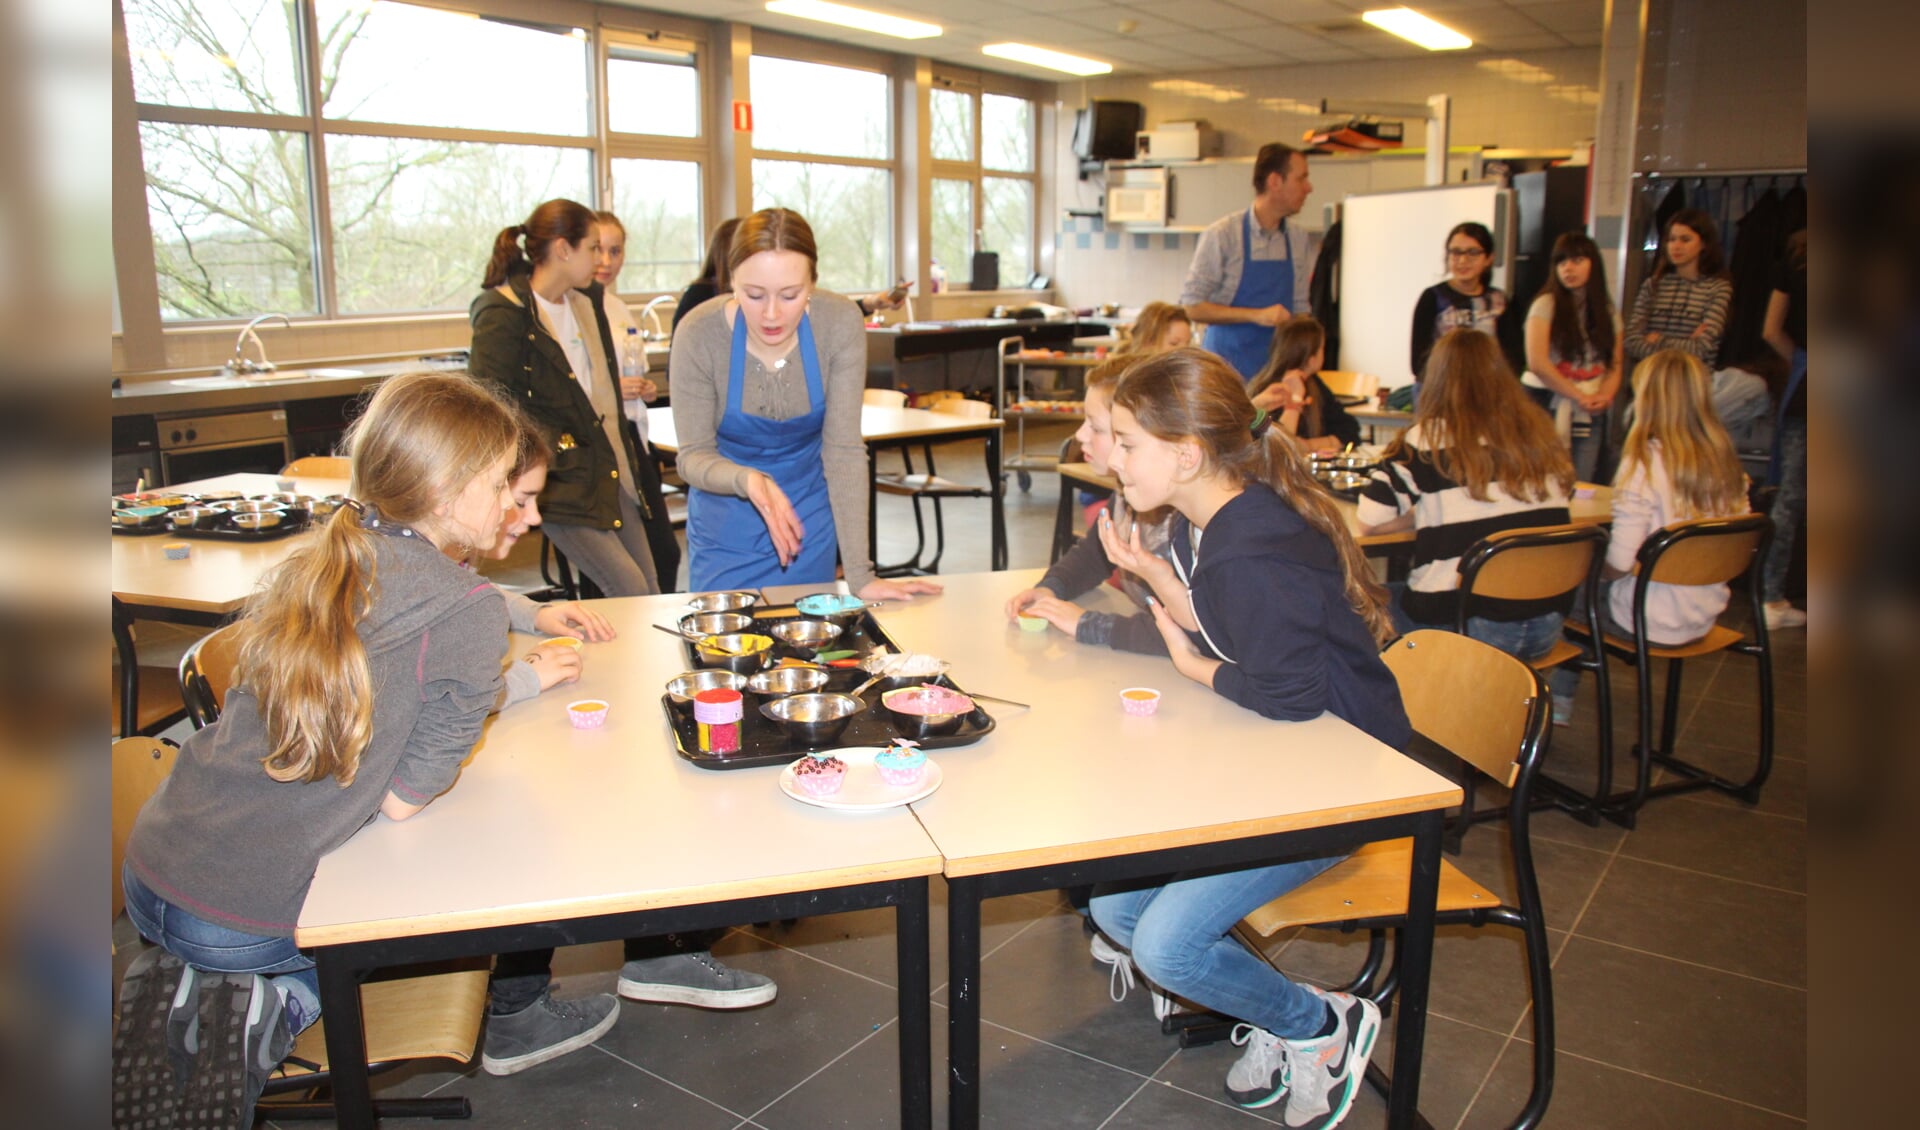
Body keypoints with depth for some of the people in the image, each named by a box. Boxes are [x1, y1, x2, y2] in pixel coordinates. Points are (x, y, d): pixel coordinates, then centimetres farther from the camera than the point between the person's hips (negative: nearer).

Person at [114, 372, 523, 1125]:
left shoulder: (317, 564, 3)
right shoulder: (468, 611, -18)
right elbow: (404, 801, -14)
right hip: (250, 919, -7)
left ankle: (183, 989, 9)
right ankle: (281, 1006, -1)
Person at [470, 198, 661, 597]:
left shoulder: (586, 305, 14)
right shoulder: (504, 314, -12)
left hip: (613, 473, 8)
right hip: (562, 485, -8)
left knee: (653, 600, 6)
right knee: (630, 592, -13)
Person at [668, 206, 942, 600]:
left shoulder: (840, 323, -21)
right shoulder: (699, 334, -22)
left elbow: (844, 447, -20)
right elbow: (693, 456, -16)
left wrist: (860, 574, -24)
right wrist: (748, 480, -39)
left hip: (809, 520, 1)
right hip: (724, 528, -1)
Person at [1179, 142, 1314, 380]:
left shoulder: (1297, 238, 10)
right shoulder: (1222, 235, -8)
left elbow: (1299, 308, 17)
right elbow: (1191, 307, -12)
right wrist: (1256, 316, -18)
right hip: (1228, 368, -5)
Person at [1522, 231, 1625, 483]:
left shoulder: (1608, 312, 12)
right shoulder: (1546, 305, -3)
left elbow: (1614, 366, 10)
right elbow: (1537, 362, -12)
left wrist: (1605, 396, -11)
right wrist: (1578, 396, -12)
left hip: (1591, 415, 4)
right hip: (1548, 408, -4)